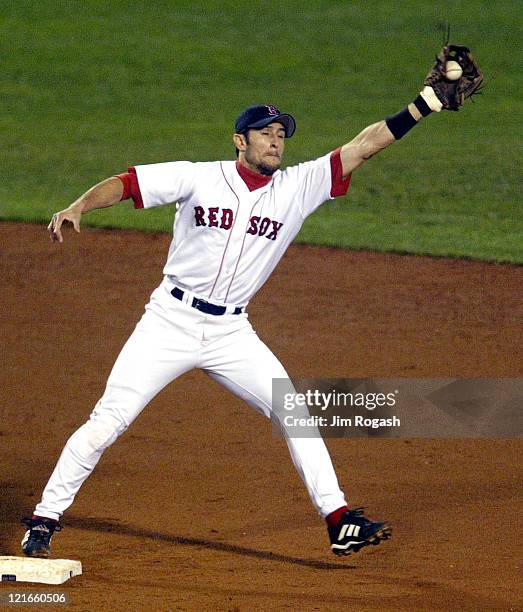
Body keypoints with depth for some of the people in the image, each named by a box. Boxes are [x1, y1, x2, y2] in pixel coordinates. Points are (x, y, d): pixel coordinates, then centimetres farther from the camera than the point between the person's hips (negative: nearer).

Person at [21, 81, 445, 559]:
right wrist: (78, 207, -27)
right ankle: (44, 521, 3)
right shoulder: (199, 178, -5)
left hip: (231, 334, 3)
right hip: (171, 323, -3)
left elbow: (363, 146, -4)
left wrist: (425, 105, -11)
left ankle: (339, 521, 6)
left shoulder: (298, 187, 2)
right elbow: (124, 184, -8)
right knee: (107, 422, -6)